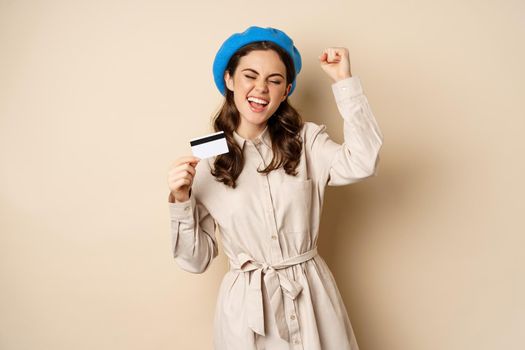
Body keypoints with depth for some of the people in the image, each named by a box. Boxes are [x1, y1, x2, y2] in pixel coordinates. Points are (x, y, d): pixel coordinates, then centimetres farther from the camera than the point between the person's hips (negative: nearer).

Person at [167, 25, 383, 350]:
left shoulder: (306, 140, -1)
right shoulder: (205, 162, -4)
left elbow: (363, 163, -22)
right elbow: (196, 260, -1)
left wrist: (345, 80, -18)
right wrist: (181, 201, -17)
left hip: (311, 300, 1)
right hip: (246, 308, 0)